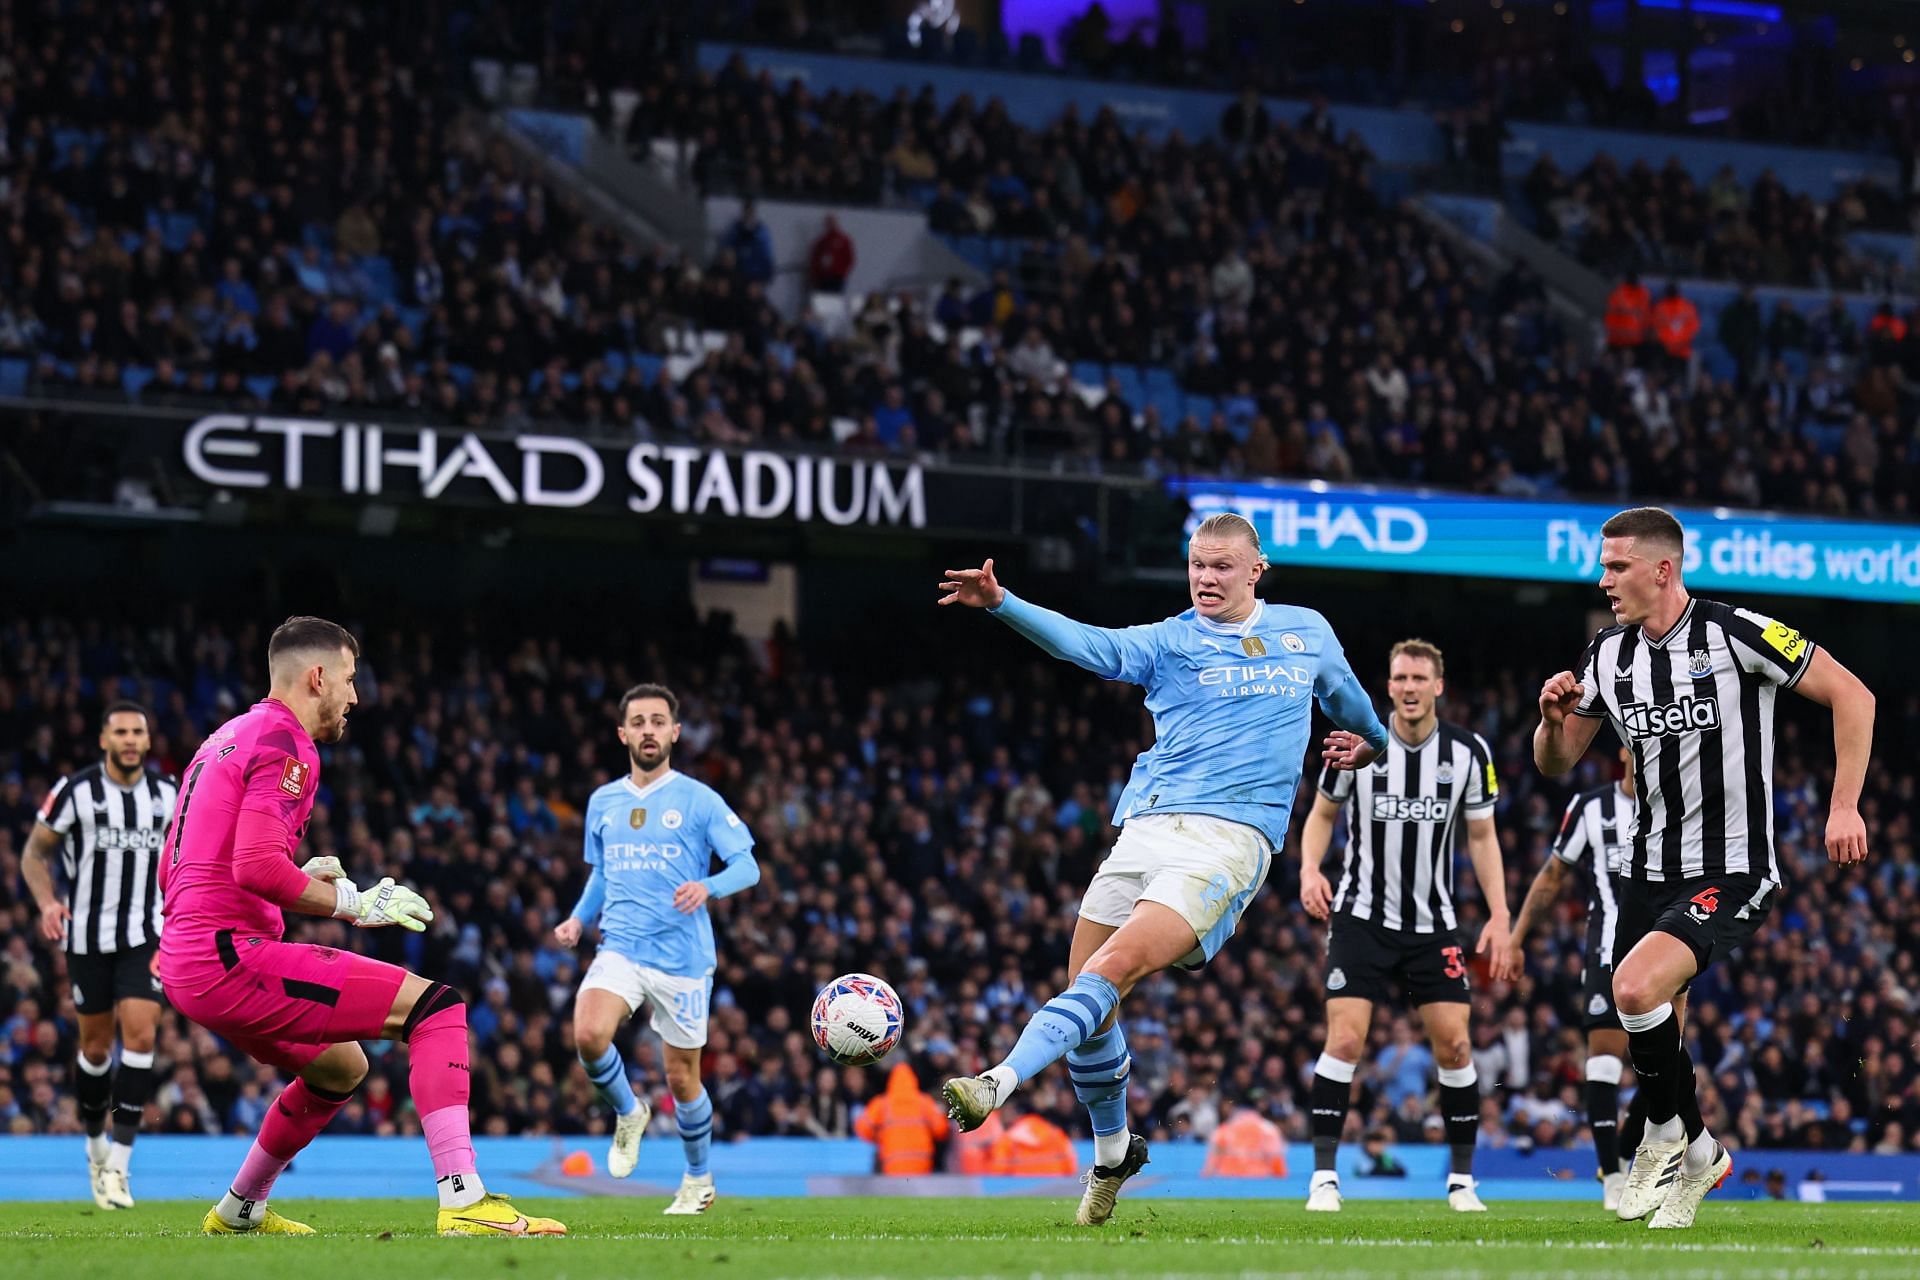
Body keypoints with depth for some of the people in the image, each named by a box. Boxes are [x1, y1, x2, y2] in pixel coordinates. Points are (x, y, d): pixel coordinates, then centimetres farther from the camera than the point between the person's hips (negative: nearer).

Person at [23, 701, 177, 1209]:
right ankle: (95, 1142, 31)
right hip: (88, 935, -1)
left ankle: (118, 1163, -12)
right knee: (97, 1044, 7)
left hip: (146, 936, 1)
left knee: (140, 1035, -14)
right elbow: (36, 852, 1)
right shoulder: (75, 790, -6)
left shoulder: (168, 792, 3)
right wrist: (47, 902, -16)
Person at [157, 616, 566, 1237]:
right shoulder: (286, 745, -9)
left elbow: (173, 872, 26)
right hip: (229, 954, -10)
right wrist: (353, 901, -11)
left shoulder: (225, 739, 22)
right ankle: (465, 1203, -25)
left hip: (184, 961, 10)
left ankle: (238, 1211, 38)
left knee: (341, 1066, 31)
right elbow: (256, 865, -22)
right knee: (436, 1003, -13)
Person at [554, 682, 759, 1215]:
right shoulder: (602, 802, 11)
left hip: (682, 956, -2)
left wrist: (707, 887, -26)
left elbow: (748, 866, -6)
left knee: (681, 1077, 5)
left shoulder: (699, 800, -2)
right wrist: (579, 918, 6)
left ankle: (698, 1180, 29)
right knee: (588, 1035, -25)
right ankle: (628, 1114, 5)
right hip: (619, 949, 3)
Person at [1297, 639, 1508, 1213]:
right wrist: (1310, 868, -10)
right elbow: (1323, 813, 9)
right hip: (1361, 920, -2)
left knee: (1455, 1044, -5)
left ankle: (1462, 1180, 9)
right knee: (1345, 1040, -14)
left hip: (1433, 923, 2)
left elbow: (1482, 836, 7)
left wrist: (1499, 915, -1)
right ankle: (1324, 1177, -8)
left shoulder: (1468, 752, -2)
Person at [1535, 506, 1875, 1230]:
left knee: (1637, 986, -27)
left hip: (1732, 874, -7)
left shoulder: (1735, 634, -14)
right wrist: (1554, 719, -8)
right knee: (1639, 1033, 6)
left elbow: (1851, 695, -9)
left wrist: (1844, 806, -14)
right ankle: (1699, 1156, 32)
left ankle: (1669, 1135, -2)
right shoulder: (1608, 656, 5)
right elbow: (1557, 764, 15)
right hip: (1650, 870, 7)